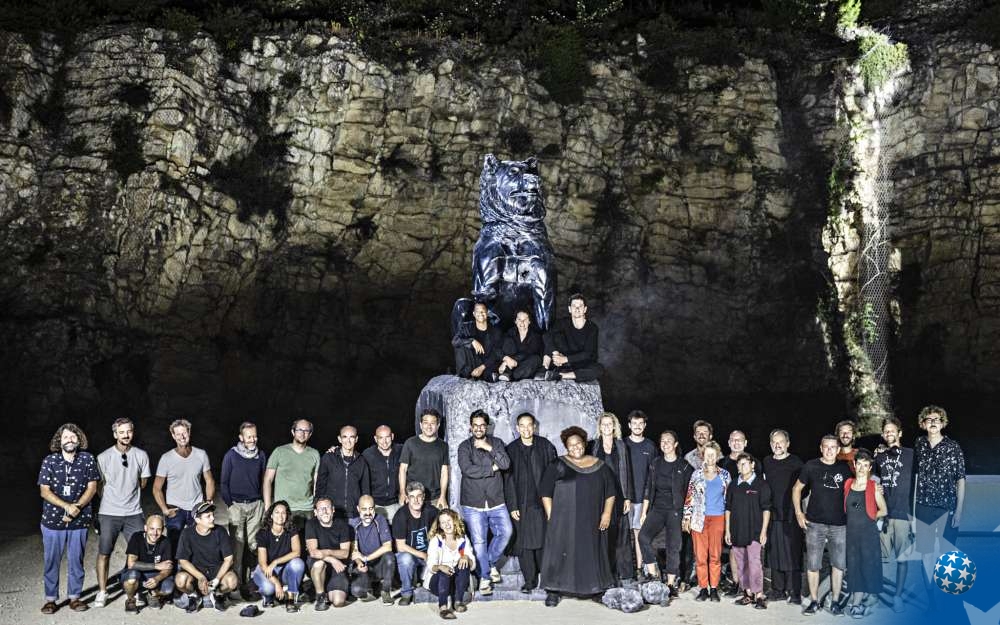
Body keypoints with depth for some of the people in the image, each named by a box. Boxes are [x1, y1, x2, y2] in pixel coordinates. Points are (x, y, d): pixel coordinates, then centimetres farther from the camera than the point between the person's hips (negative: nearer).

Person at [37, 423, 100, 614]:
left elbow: (92, 487, -1)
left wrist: (77, 507, -15)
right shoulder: (49, 461, -2)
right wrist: (67, 506, -17)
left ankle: (75, 597, 19)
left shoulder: (88, 459, -1)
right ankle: (50, 599, 18)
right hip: (52, 520, 0)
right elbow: (44, 491, -5)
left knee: (76, 561, 8)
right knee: (51, 562, 7)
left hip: (79, 520, 0)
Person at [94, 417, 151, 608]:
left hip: (134, 513, 2)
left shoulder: (141, 455, 0)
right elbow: (98, 486, 5)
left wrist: (128, 494, 6)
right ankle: (102, 592, 16)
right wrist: (111, 499, 4)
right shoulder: (103, 457, -5)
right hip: (109, 513, -1)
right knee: (104, 553, 4)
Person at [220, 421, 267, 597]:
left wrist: (263, 501, 8)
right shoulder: (231, 455, -1)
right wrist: (229, 504, -5)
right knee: (237, 544, -5)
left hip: (256, 504, 2)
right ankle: (237, 582, -2)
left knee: (254, 543, 1)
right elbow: (223, 482, 2)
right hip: (237, 505, -2)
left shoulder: (261, 455, 7)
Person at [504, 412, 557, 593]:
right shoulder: (511, 449, 2)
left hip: (542, 502, 0)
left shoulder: (545, 446, 2)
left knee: (544, 542, 1)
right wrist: (512, 506, -4)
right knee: (524, 544, 1)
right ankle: (529, 580, 12)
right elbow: (508, 481, 1)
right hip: (522, 504, 0)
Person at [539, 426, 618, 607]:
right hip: (564, 521, -2)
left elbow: (610, 491, 12)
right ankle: (555, 591, 6)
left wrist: (607, 513, 2)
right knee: (561, 552, -2)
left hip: (591, 522, 2)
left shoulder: (599, 466, 8)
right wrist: (551, 516, -6)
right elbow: (545, 492, 0)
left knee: (592, 553, 8)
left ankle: (596, 589, 20)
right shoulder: (558, 466, 0)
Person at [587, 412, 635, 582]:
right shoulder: (592, 446, 8)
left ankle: (622, 571, 4)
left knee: (619, 533, -2)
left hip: (618, 496, 1)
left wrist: (628, 498, 1)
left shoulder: (621, 447, 10)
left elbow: (627, 472, 8)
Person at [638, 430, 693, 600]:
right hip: (657, 509, 3)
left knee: (673, 547, -3)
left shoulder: (684, 466, 0)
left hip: (676, 511, -3)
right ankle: (653, 576, -11)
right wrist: (644, 512, 7)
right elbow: (648, 490, 11)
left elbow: (689, 492, 3)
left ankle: (671, 585, 7)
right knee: (643, 536, -19)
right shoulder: (655, 464, 9)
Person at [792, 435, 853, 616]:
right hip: (815, 524, -1)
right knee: (813, 565, 2)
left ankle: (835, 602, 15)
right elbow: (796, 489, 7)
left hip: (839, 524, 1)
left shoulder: (845, 468, 4)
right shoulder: (811, 466, 0)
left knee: (838, 564, 4)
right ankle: (814, 601, 14)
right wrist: (798, 513, -1)